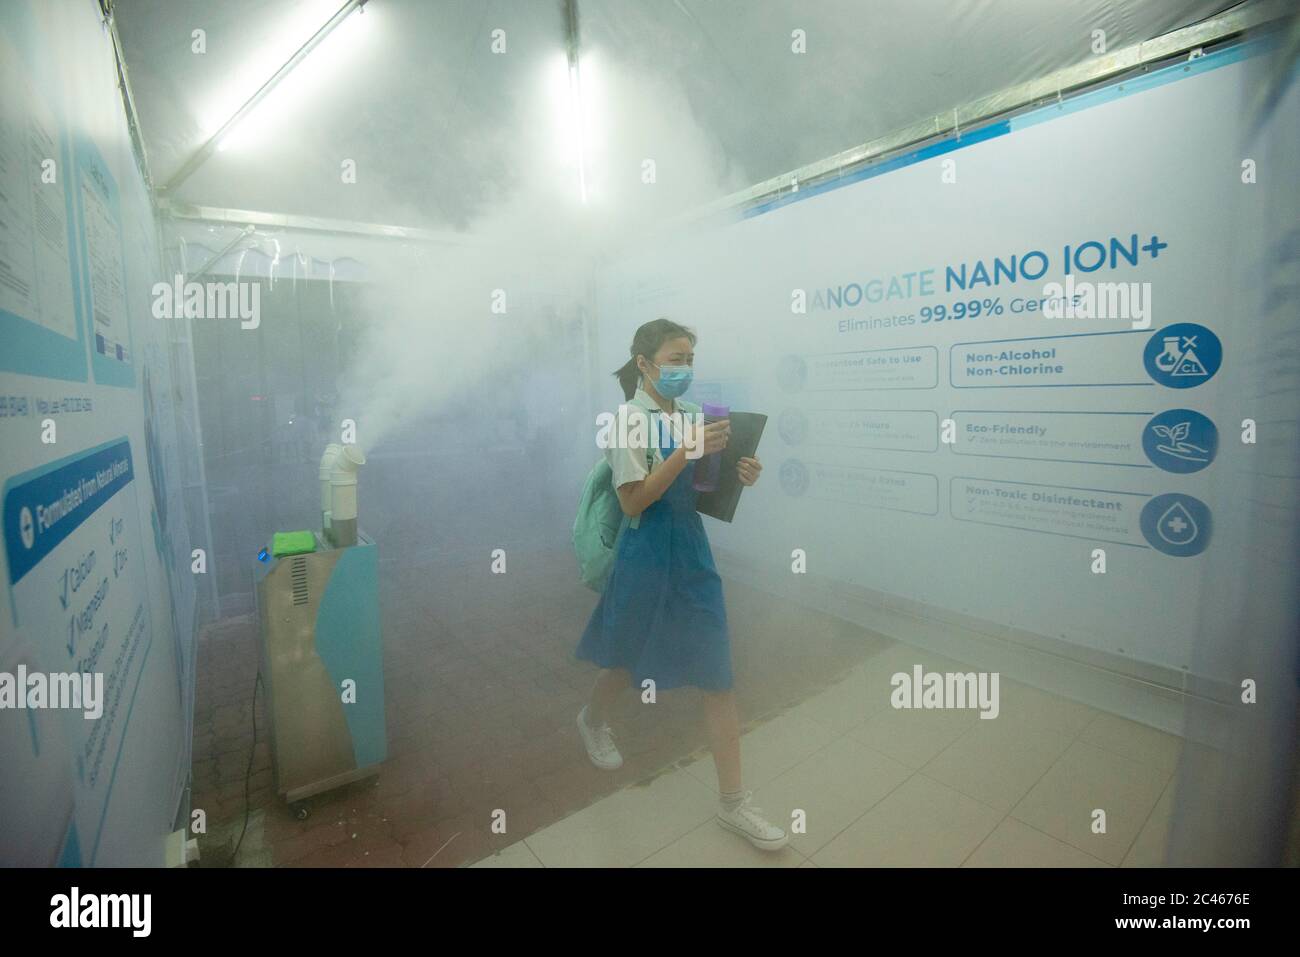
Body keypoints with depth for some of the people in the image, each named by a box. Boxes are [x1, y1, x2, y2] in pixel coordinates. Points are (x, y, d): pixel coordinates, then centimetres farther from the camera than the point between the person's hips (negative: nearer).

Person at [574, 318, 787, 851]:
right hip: (647, 554, -5)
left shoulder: (687, 417, 6)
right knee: (629, 660, 17)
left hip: (692, 551, 6)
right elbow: (633, 502, -19)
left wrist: (736, 477, -7)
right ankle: (593, 720, 52)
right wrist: (687, 451, -26)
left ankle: (732, 800, 19)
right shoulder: (630, 418, -12)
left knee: (718, 672, 4)